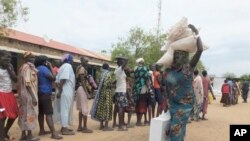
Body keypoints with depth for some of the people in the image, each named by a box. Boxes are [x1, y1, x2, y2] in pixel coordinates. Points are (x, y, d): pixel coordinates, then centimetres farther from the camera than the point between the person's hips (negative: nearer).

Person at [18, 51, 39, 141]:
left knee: (25, 113, 13)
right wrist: (33, 97, -22)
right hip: (29, 94, -10)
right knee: (30, 114, -3)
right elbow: (27, 83, -21)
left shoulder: (24, 67, 16)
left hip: (25, 94, 10)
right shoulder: (27, 67, -14)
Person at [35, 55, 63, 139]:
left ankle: (42, 131, 21)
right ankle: (54, 133, -14)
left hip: (39, 93, 10)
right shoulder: (44, 68, -13)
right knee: (49, 113, -13)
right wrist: (51, 67, -9)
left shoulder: (37, 69, 15)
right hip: (45, 93, -10)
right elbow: (53, 78, -18)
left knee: (41, 112, 13)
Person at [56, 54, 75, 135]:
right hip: (66, 91, -10)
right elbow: (63, 79, -21)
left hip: (64, 91, 10)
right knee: (66, 109, -6)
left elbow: (58, 80, 16)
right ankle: (65, 129, -1)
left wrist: (59, 90, 15)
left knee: (64, 109, 14)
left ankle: (64, 127, 22)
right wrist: (60, 91, -22)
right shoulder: (68, 66, -9)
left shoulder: (63, 66, 21)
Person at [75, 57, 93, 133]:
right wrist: (86, 91, -19)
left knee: (81, 109, 13)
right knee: (85, 109, -6)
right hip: (82, 88, -10)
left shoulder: (79, 68, 17)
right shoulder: (82, 68, -12)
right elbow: (82, 80, -18)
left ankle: (80, 126, 19)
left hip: (79, 88, 10)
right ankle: (85, 128, -1)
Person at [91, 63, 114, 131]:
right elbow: (109, 84, -19)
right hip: (107, 92, -8)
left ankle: (101, 125, 18)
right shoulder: (108, 74, -8)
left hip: (101, 92, 8)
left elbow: (100, 84, 8)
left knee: (102, 107, 11)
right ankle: (106, 126, -1)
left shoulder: (102, 74, 13)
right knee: (107, 108, -4)